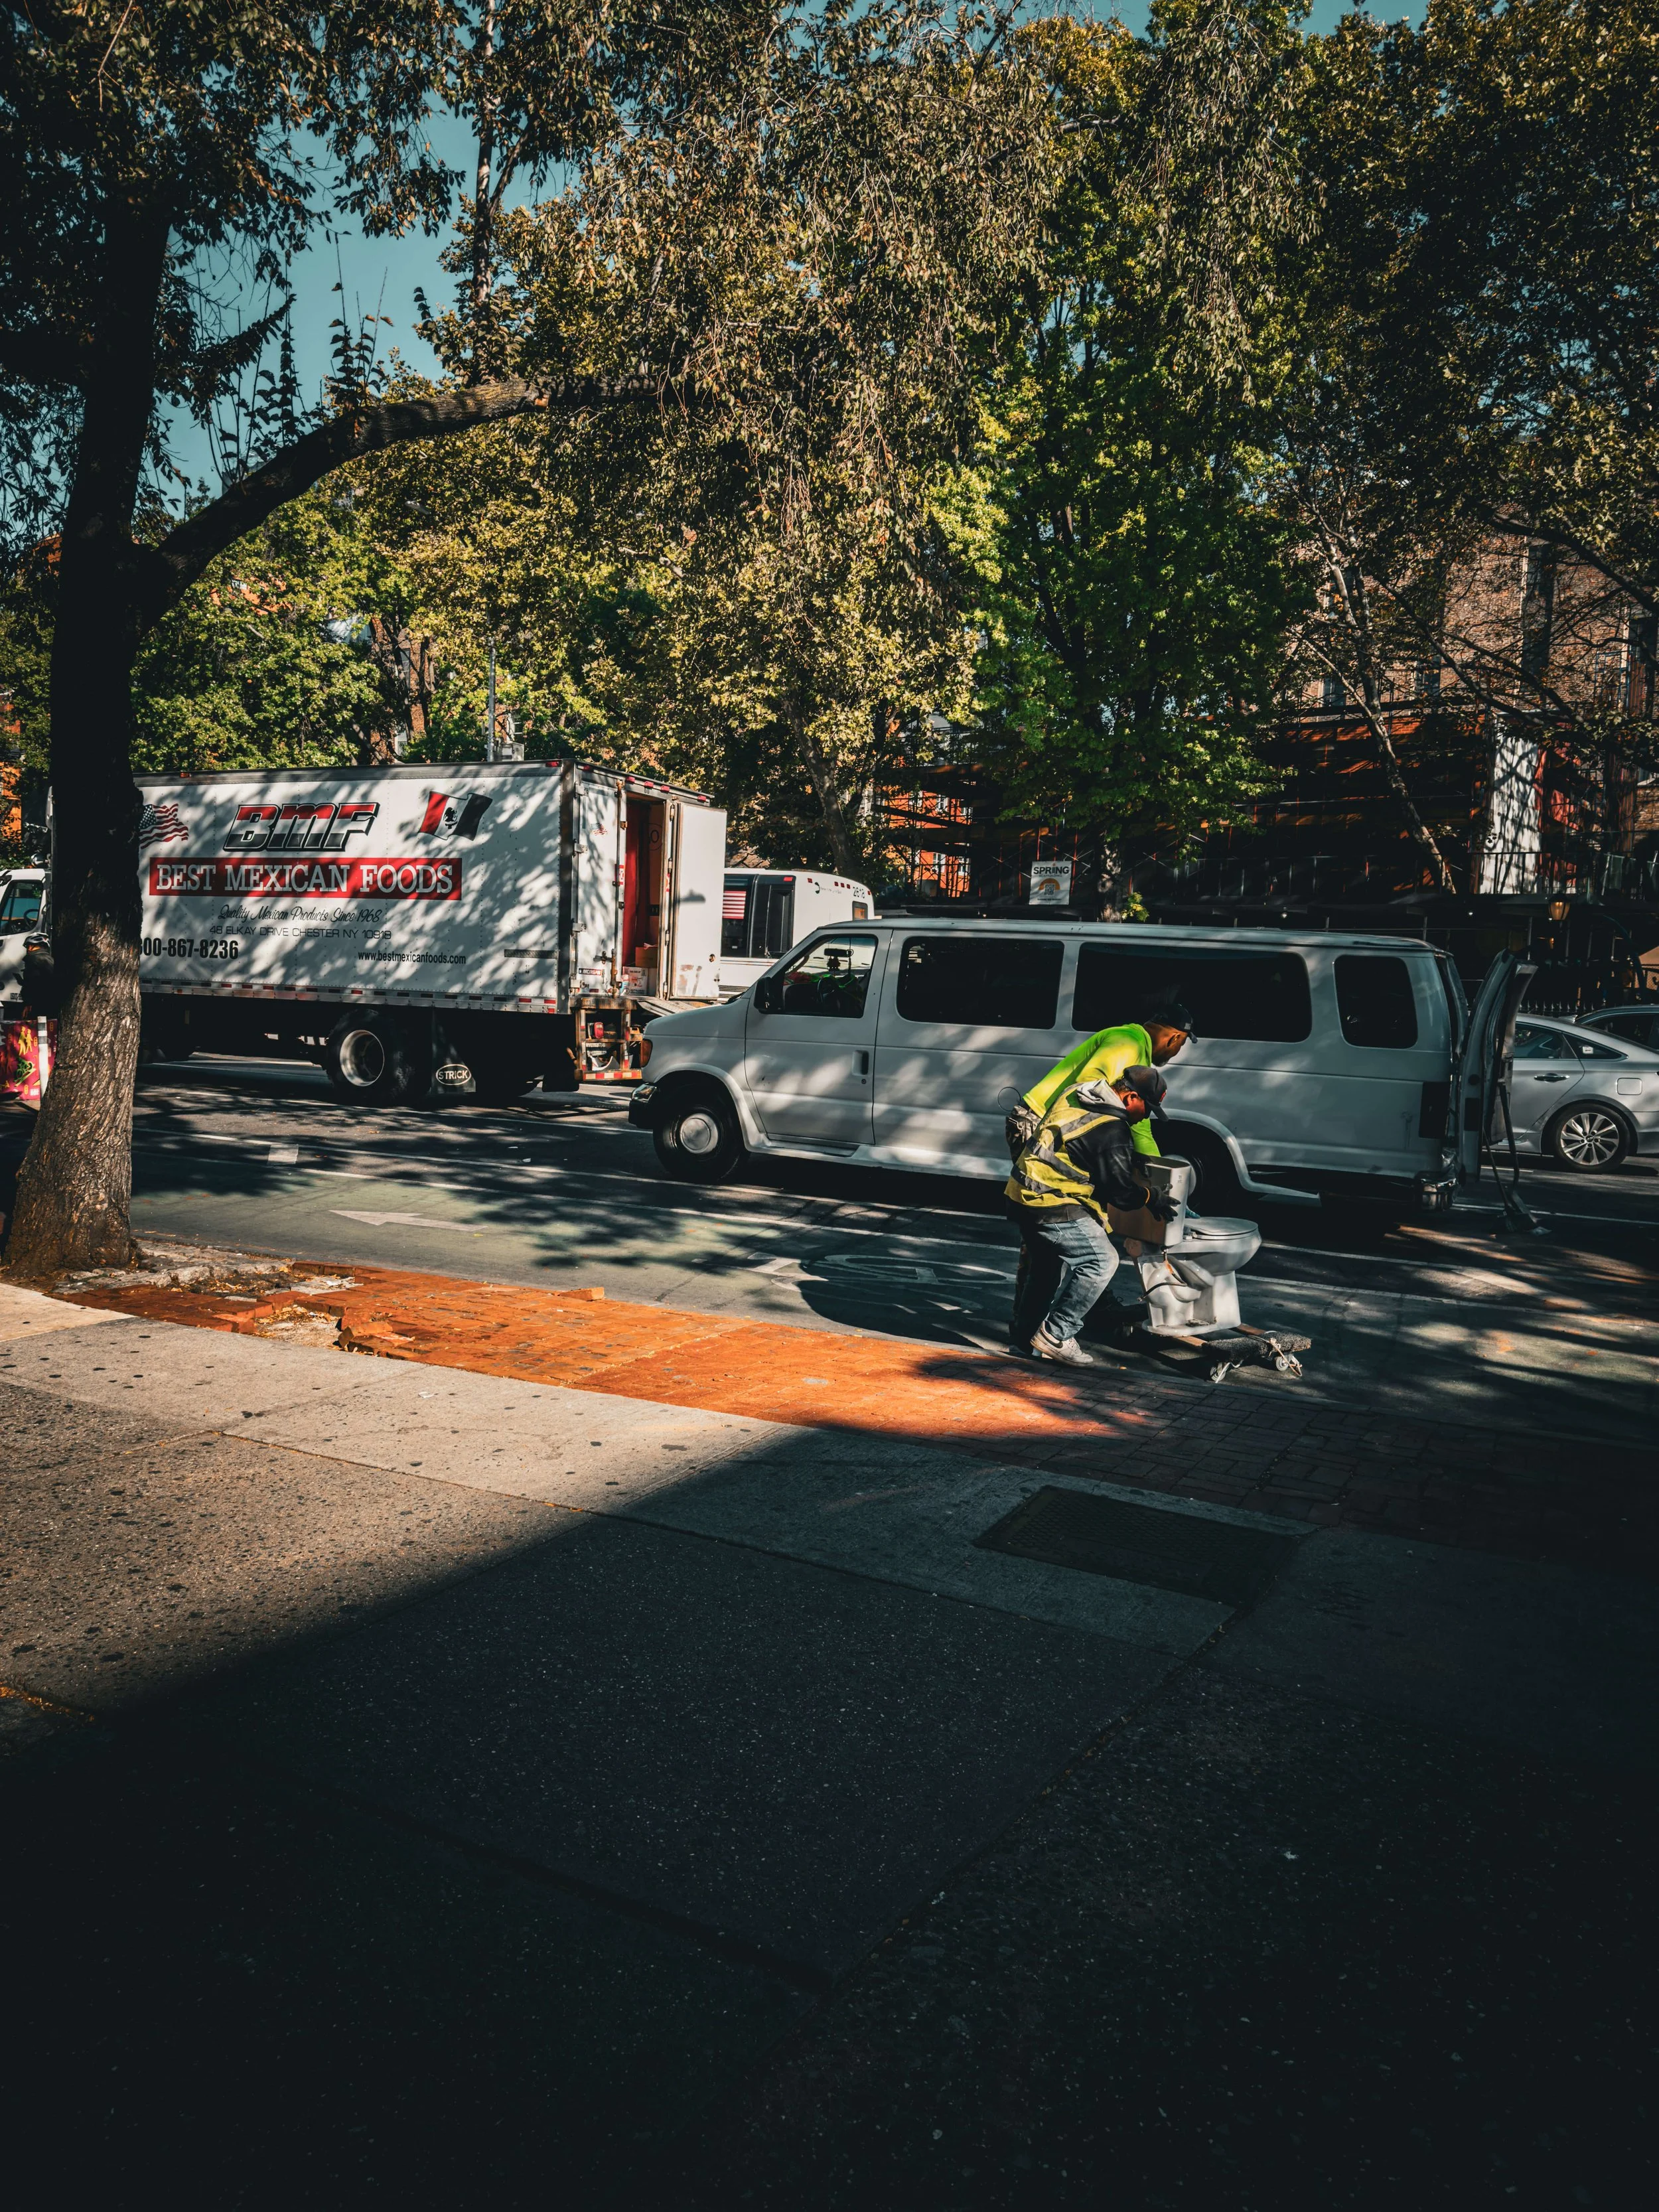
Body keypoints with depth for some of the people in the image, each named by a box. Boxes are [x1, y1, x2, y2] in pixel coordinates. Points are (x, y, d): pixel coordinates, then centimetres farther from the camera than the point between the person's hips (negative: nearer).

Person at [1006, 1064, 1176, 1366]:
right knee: (1101, 1261, -7)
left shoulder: (1074, 1094, 11)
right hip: (1053, 1206, -10)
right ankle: (1055, 1336, -4)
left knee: (1044, 1264, 24)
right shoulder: (1112, 1128, -17)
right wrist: (1150, 1198, 4)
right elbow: (1120, 1189, -15)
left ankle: (1024, 1335, 33)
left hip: (1023, 1193, 10)